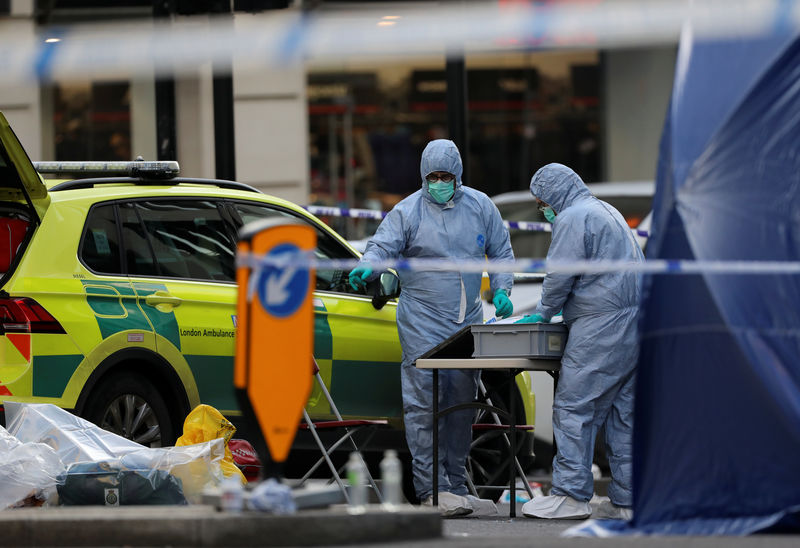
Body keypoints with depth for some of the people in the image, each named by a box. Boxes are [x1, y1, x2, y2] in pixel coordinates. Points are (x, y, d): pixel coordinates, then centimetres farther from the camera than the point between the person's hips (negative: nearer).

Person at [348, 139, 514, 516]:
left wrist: (501, 290, 3)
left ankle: (456, 484, 17)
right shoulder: (407, 212, -5)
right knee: (423, 403, -11)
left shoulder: (479, 206, 7)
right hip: (422, 323, -5)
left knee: (462, 403, 9)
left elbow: (501, 252, 16)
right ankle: (430, 488, -11)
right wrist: (366, 268, -32)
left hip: (467, 322, 5)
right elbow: (382, 247, -11)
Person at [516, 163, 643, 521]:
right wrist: (559, 309, 25)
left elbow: (560, 274, -11)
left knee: (573, 407, -7)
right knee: (622, 411, 9)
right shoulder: (606, 211, 24)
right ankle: (626, 500, 9)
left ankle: (571, 495, -10)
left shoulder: (573, 218, -7)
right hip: (633, 323, 10)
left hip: (601, 325, -10)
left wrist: (544, 313, 4)